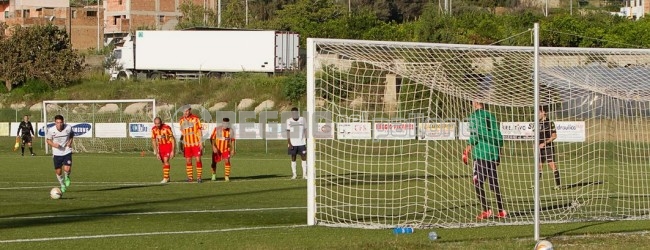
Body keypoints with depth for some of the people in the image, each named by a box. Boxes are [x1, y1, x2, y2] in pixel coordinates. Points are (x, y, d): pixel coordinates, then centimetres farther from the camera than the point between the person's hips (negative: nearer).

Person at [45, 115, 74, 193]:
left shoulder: (68, 128, -13)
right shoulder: (51, 130, -15)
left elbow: (71, 135, 10)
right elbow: (48, 140, 1)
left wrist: (70, 142, -8)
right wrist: (53, 144, -18)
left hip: (67, 152, -1)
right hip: (57, 153, 1)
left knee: (67, 169, -17)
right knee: (58, 172, 7)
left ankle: (67, 177, 21)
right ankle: (62, 185, 35)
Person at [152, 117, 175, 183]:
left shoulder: (167, 128, -22)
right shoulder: (154, 129, -8)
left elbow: (172, 139, -15)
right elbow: (153, 141, 0)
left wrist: (172, 151, -17)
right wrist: (157, 153, -3)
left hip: (168, 145, -5)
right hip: (161, 146, 5)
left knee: (166, 160, -19)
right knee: (163, 162, 5)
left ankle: (166, 178, -16)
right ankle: (167, 178, 17)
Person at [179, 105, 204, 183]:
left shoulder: (195, 119, -4)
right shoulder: (182, 120, 8)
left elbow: (199, 131, -2)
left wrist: (201, 142, -7)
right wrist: (182, 144, 13)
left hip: (196, 143, -4)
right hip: (187, 144, 4)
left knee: (198, 159, -6)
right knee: (188, 160, 4)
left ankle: (199, 177, -1)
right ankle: (190, 177, 12)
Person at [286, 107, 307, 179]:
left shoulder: (302, 120, 4)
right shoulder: (289, 121, 1)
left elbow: (305, 131, 8)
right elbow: (288, 133, 0)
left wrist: (307, 142, 4)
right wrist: (289, 143, -8)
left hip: (301, 143, 0)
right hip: (293, 143, 0)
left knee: (304, 157, -5)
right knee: (293, 158, 3)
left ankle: (304, 174, -3)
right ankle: (294, 174, 9)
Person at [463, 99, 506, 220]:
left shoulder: (475, 115, -3)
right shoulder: (491, 116, 14)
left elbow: (475, 133, -12)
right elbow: (499, 137, 14)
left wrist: (468, 148, -6)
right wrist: (498, 153, 22)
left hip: (481, 153, -6)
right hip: (493, 154, 6)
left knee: (477, 183, -5)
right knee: (494, 183, 12)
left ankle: (486, 210, -14)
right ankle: (501, 211, 14)